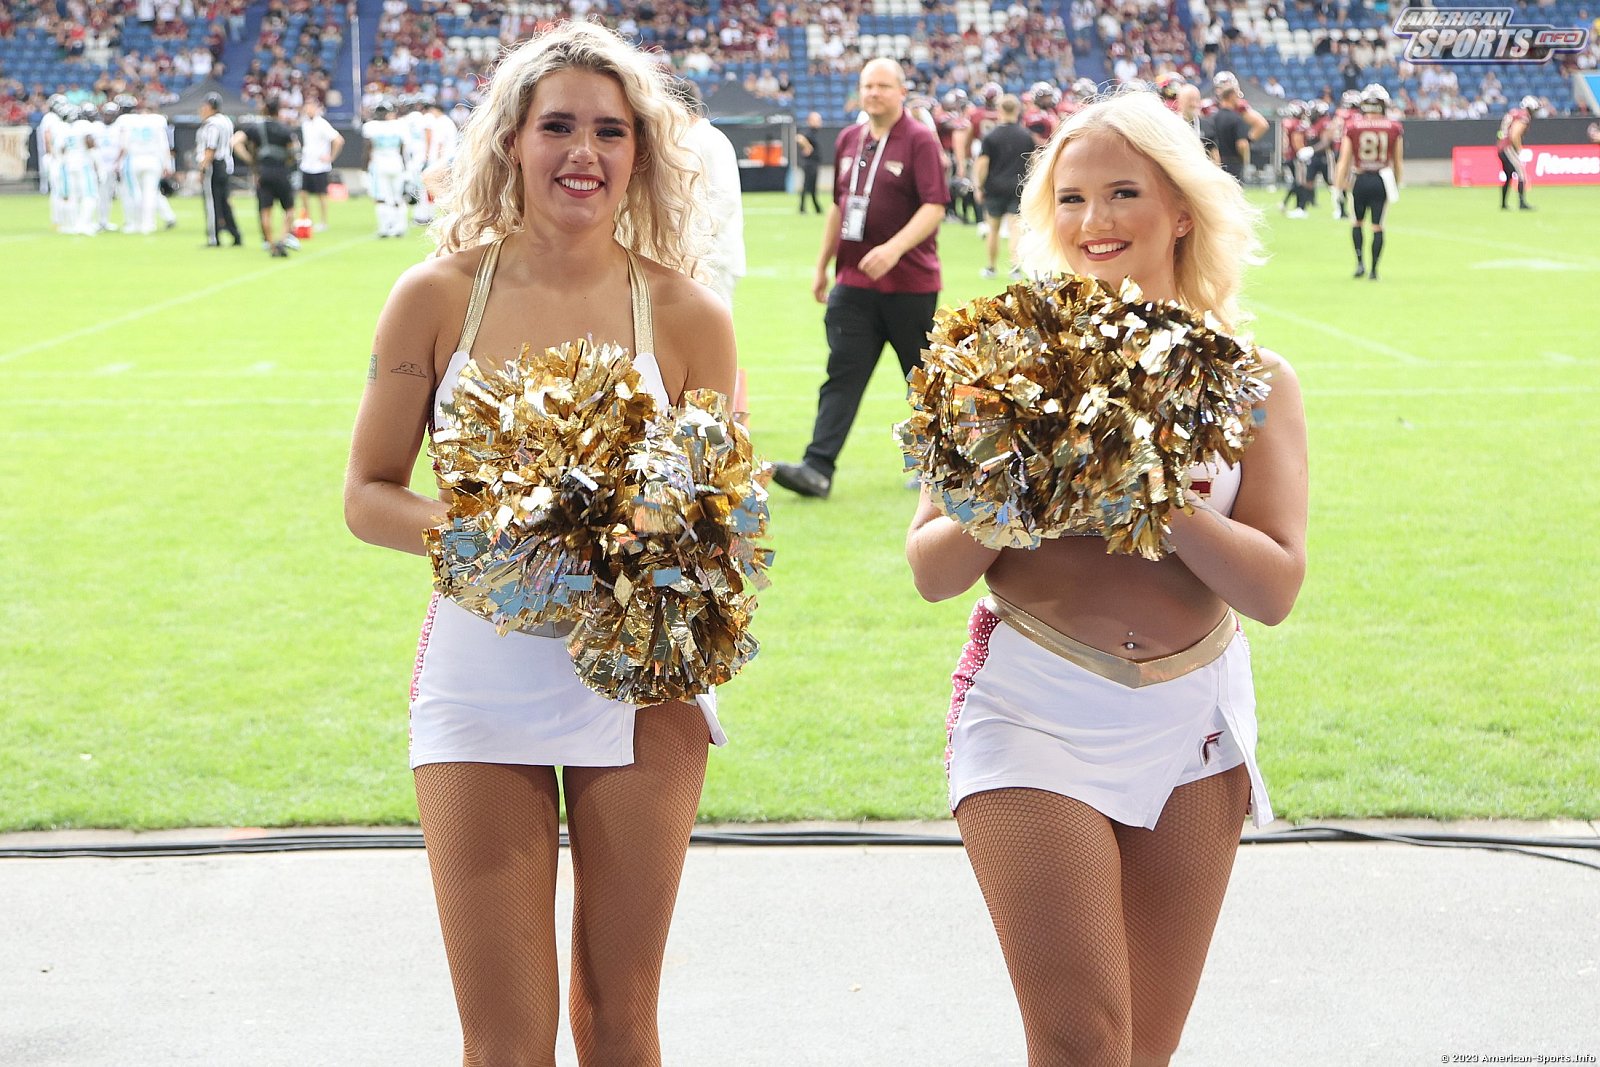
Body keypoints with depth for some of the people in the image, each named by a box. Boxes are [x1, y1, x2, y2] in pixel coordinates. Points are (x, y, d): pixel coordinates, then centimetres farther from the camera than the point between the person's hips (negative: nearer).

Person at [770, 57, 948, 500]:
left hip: (909, 282, -5)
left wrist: (894, 248, -28)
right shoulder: (848, 140, 12)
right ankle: (818, 469, -12)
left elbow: (935, 207, -16)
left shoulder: (919, 139, -8)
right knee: (842, 375, -4)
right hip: (853, 283, 5)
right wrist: (823, 264, 20)